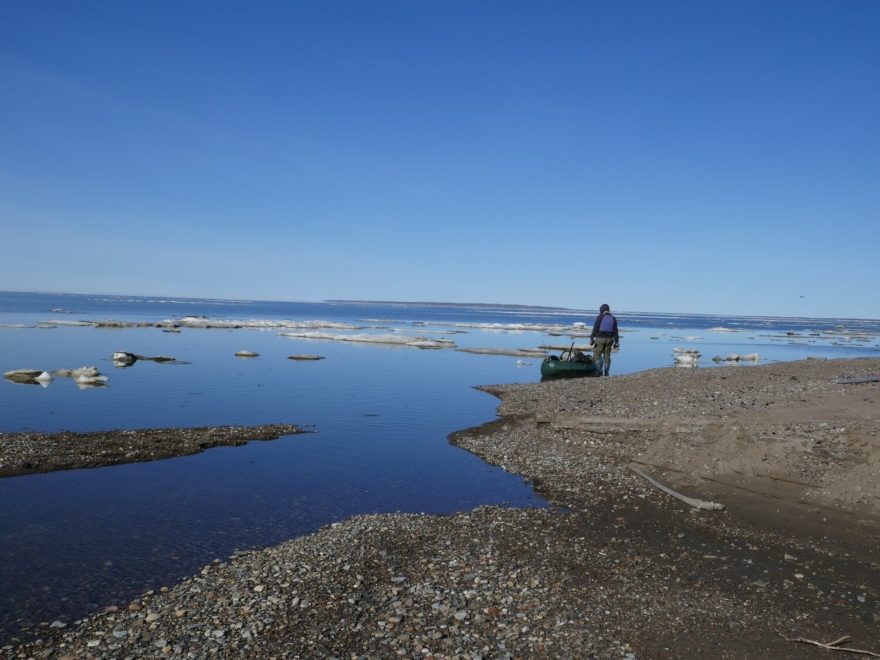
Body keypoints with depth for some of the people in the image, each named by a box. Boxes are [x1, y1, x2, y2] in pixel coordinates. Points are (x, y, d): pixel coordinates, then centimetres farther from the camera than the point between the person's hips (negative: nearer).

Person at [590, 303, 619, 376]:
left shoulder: (600, 317, -4)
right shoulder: (613, 318, 9)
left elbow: (595, 328, -10)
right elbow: (615, 331, 7)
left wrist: (592, 338, -7)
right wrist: (616, 342, 9)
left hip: (600, 338, -4)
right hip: (609, 339, 5)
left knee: (597, 355, 0)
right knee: (607, 355, 10)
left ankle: (599, 371, -13)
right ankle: (606, 372, 8)